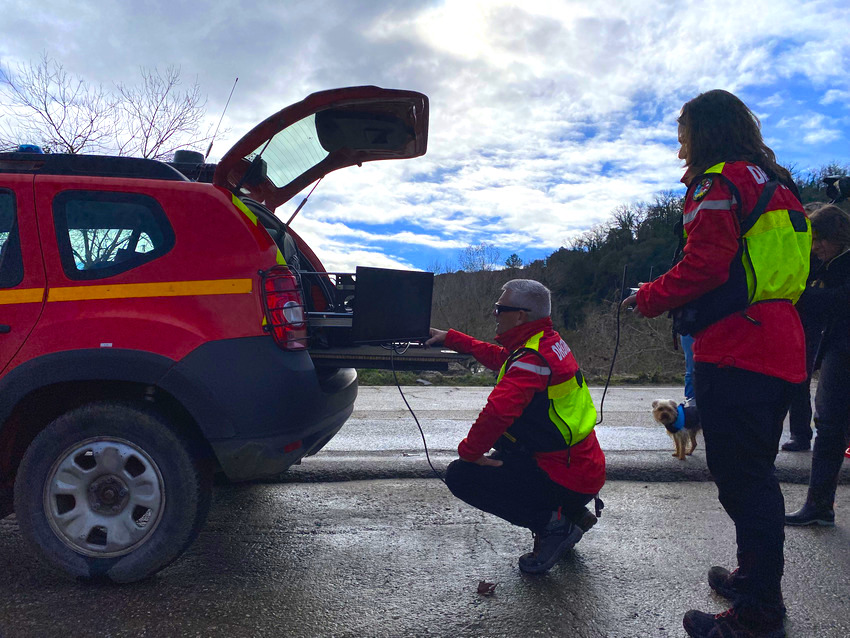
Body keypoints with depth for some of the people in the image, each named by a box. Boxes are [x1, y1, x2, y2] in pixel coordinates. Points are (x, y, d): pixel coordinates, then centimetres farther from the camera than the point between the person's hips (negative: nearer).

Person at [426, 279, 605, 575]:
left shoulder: (533, 358, -23)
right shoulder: (549, 341, 8)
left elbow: (498, 411, -35)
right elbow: (498, 356, 24)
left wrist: (468, 451, -18)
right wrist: (450, 338, 26)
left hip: (567, 480, -9)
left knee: (461, 475, -9)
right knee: (501, 450, 30)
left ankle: (551, 524, -6)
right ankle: (571, 514, 19)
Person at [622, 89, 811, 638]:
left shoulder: (720, 182, -7)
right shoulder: (776, 184, 22)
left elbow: (704, 265, -16)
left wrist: (649, 299, -2)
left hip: (735, 351, -10)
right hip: (781, 350, 10)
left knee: (739, 476, -5)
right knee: (757, 472, 19)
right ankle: (757, 578, 32)